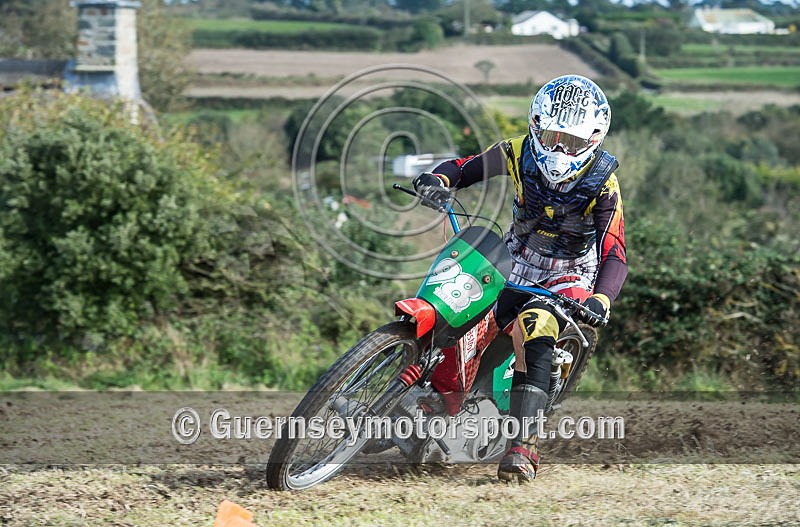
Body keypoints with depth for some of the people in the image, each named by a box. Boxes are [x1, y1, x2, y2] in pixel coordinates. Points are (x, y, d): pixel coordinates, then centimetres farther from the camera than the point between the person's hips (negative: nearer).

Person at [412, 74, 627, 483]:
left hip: (569, 276, -5)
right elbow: (465, 166, -3)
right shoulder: (519, 153, -13)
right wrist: (437, 179, -27)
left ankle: (524, 445, -37)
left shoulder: (603, 184, -21)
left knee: (535, 329, -32)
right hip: (515, 263, 5)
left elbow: (614, 256, -26)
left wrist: (600, 300, -46)